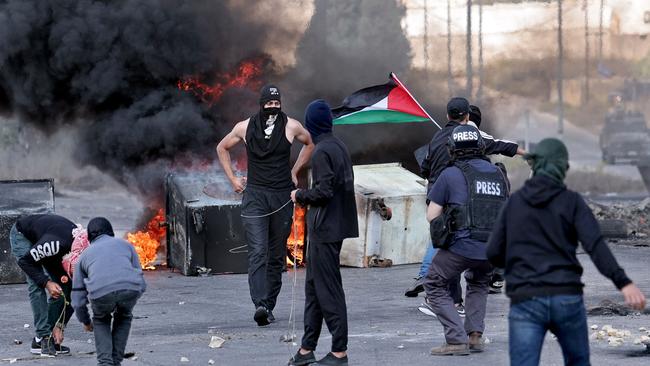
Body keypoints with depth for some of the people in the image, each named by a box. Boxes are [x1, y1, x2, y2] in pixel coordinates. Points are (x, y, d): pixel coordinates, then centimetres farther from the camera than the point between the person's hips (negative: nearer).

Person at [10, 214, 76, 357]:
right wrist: (47, 283, -35)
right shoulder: (56, 244, -42)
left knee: (63, 287, -6)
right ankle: (43, 338, -19)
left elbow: (72, 296, -13)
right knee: (37, 285, -22)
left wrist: (60, 326, -15)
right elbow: (25, 261, -28)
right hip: (22, 235, -6)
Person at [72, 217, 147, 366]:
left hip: (101, 292, 0)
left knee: (101, 320, 31)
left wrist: (85, 321, 48)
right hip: (131, 289, 1)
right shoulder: (124, 244, 33)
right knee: (124, 317, 33)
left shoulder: (85, 255, 32)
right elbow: (138, 272, 29)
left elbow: (78, 296, 32)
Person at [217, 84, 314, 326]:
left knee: (276, 256, 6)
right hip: (254, 196, -2)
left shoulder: (291, 126, 0)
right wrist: (232, 179, 12)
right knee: (257, 252, -16)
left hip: (282, 196, 2)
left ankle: (269, 306, 14)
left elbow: (310, 143, 21)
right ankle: (260, 304, -28)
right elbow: (222, 148, 19)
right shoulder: (245, 127, 1)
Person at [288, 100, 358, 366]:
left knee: (328, 289, -4)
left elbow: (324, 192, -22)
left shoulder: (322, 152, -17)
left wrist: (300, 195, -5)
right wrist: (306, 196, 16)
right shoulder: (339, 147, 11)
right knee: (314, 286, 14)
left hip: (325, 229, -10)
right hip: (336, 225, 10)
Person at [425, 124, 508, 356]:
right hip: (492, 248, 5)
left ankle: (457, 340, 1)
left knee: (435, 286, 14)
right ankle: (475, 335, 16)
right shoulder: (498, 174, 12)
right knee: (478, 284, 32)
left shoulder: (450, 175, -1)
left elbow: (431, 215, 2)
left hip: (461, 246, -5)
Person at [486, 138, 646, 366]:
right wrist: (623, 283, -22)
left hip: (526, 301, 0)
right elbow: (595, 245, -12)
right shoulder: (572, 201, 3)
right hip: (567, 297, 0)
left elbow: (494, 253, 8)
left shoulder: (515, 202, 9)